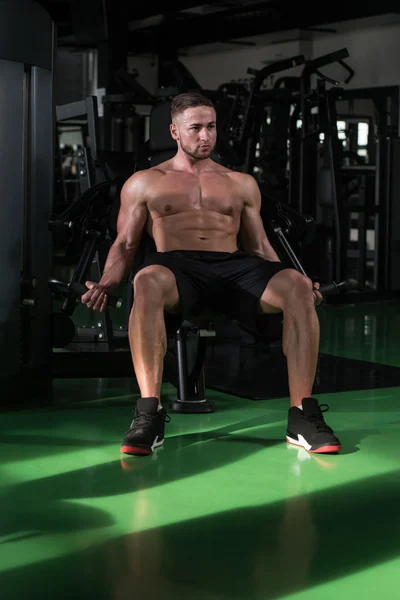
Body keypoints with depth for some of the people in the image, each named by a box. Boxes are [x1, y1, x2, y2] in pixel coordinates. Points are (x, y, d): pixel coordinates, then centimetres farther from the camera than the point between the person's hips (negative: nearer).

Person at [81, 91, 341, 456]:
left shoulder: (241, 184, 26)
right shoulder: (144, 183, 20)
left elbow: (260, 246, 23)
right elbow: (125, 245, 15)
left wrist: (300, 285, 4)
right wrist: (108, 282, -8)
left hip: (233, 266, 2)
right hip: (176, 266, -2)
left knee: (296, 286, -30)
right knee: (147, 282, -41)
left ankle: (303, 415, -28)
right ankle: (149, 414, -39)